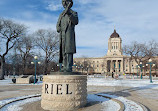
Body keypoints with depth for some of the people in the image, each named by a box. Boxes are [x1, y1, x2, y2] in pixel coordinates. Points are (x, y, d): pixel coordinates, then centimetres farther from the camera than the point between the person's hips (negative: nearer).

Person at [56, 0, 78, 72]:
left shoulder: (74, 13, 6)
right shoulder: (61, 15, 22)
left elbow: (76, 22, -15)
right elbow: (58, 25, 18)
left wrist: (69, 13, -26)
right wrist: (60, 29, -5)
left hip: (69, 34, -5)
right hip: (62, 35, 6)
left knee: (69, 50, -13)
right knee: (63, 51, 2)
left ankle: (69, 67, -14)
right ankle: (65, 67, 5)